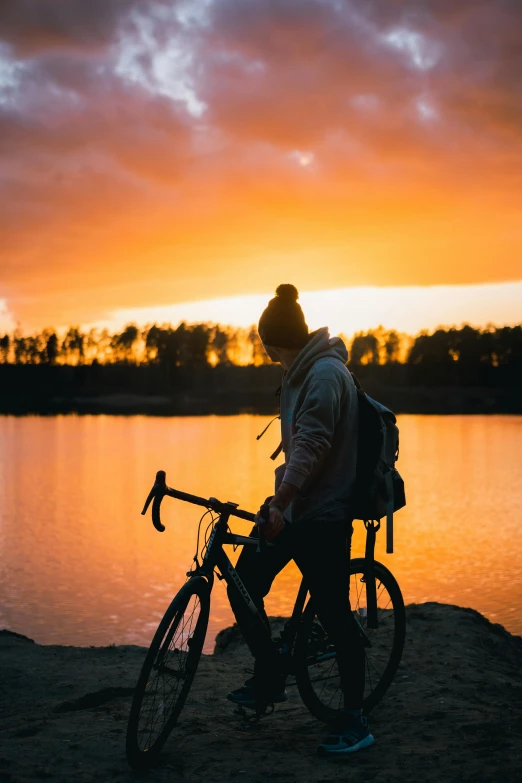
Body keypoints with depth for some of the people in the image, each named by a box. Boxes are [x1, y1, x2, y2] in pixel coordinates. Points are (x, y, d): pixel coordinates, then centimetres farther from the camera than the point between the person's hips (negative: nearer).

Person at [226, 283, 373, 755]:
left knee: (334, 613, -2)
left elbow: (311, 446, -25)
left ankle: (355, 721, 11)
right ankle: (269, 680, 24)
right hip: (293, 508, 9)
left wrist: (280, 504, -30)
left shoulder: (326, 373, -16)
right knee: (244, 586, 6)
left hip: (323, 514, -9)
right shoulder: (299, 374, 14)